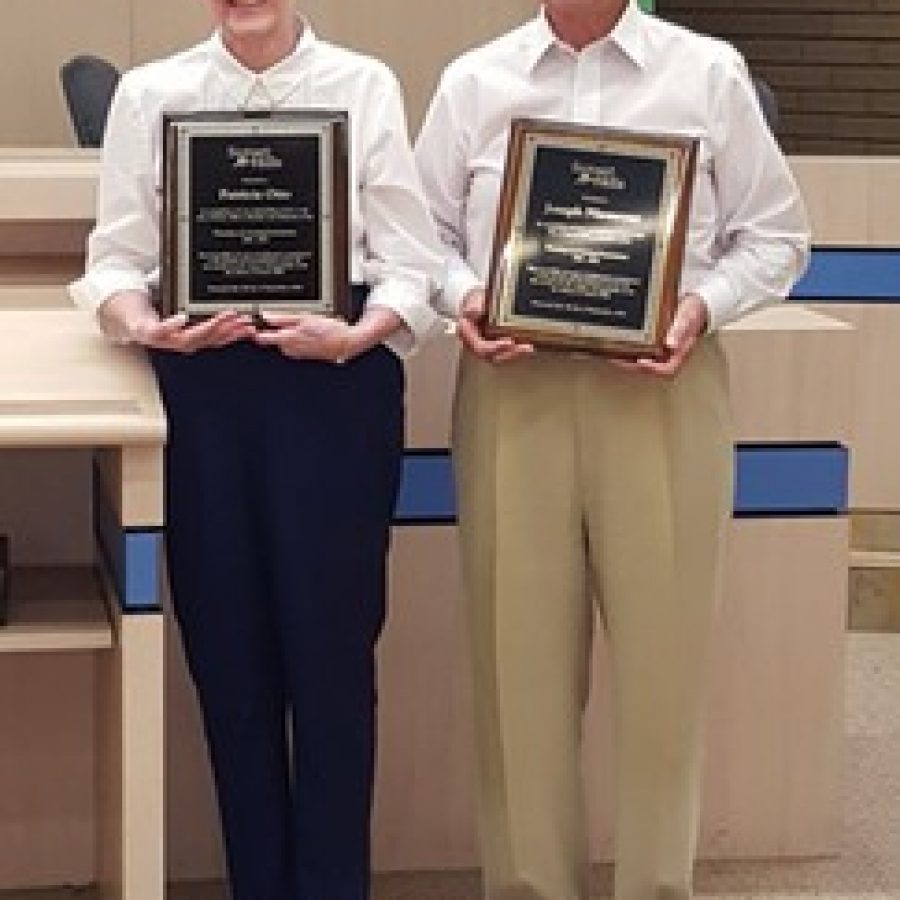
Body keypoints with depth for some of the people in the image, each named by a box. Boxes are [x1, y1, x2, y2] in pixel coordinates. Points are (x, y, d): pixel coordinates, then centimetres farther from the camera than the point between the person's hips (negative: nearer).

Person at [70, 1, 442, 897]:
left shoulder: (365, 86, 2)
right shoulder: (148, 93, 7)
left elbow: (411, 264, -1)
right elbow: (115, 256, 5)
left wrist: (353, 336, -19)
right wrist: (140, 323, -15)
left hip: (336, 380, -1)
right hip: (198, 386, 2)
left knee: (330, 641, -1)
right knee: (226, 643, 6)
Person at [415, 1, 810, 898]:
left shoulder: (709, 73, 5)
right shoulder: (473, 82, 8)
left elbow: (774, 234, 8)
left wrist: (706, 304, -9)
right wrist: (462, 297, -8)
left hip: (661, 394, -1)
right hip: (514, 391, 1)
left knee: (661, 654, 2)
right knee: (519, 655, 5)